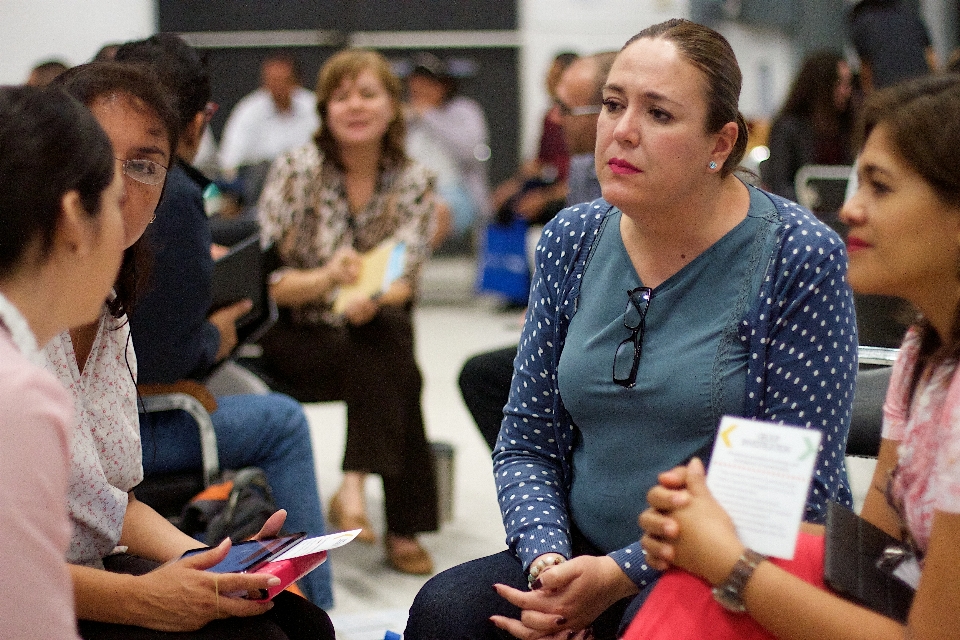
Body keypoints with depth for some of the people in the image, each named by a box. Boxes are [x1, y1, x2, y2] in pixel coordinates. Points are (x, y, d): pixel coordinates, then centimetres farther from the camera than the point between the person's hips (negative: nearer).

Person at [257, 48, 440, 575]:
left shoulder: (414, 181, 1)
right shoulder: (295, 170, -7)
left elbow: (406, 279, -6)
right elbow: (270, 281, -10)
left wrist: (376, 297, -29)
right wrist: (327, 277, -31)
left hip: (376, 332, 3)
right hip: (297, 337, -2)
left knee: (389, 333, -33)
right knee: (393, 368, -31)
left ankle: (354, 487, -35)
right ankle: (402, 525, -29)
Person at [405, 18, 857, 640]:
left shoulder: (798, 258, -10)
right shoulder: (572, 239, 6)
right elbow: (527, 442, 9)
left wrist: (621, 574, -18)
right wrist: (546, 560, -11)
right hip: (582, 558, 4)